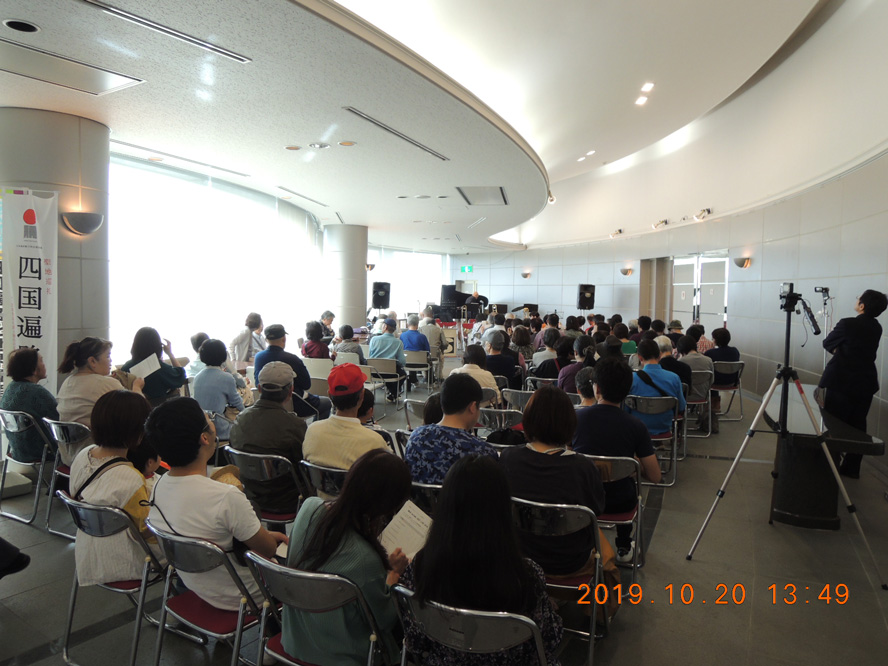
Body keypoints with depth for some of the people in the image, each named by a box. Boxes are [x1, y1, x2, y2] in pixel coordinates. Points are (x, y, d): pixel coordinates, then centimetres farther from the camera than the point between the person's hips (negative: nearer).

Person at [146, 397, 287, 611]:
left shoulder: (158, 486, -10)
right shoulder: (227, 497, -35)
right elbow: (269, 549, -21)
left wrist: (266, 536, 7)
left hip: (195, 585, 7)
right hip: (235, 598, -7)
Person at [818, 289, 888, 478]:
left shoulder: (847, 324, -15)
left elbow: (827, 344, -2)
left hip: (842, 382, -6)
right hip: (865, 383, 7)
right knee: (857, 426, 12)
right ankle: (852, 468, 19)